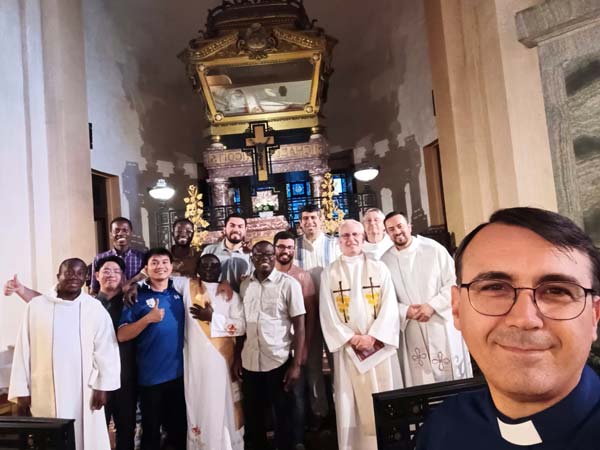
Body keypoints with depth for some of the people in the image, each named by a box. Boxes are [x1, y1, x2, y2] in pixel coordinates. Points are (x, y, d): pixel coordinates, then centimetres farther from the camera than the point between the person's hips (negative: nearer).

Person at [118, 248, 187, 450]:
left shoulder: (179, 292, 1)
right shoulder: (137, 297, -8)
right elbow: (122, 335, -12)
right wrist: (148, 318, -26)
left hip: (179, 372, 3)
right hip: (150, 376, -3)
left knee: (179, 428, 18)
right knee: (151, 430, 15)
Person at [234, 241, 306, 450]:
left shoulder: (289, 284, -7)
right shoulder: (245, 285, 5)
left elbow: (299, 326, -7)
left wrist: (296, 364, -11)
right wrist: (237, 358, 8)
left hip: (279, 362, -3)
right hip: (249, 362, 4)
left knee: (282, 417, 10)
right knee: (252, 417, 16)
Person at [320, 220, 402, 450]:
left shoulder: (379, 268, 4)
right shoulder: (329, 273, 4)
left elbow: (389, 306, -2)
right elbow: (328, 314, -1)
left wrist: (372, 337, -13)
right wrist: (351, 339, -10)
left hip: (380, 347, 0)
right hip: (348, 349, 0)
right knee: (351, 404, 4)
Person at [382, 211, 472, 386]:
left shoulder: (433, 249, -5)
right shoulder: (385, 261, 0)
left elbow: (454, 282, -4)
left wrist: (432, 306, -14)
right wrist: (405, 311, -14)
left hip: (442, 326, -1)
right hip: (413, 333, 1)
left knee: (451, 376, 7)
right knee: (420, 381, 7)